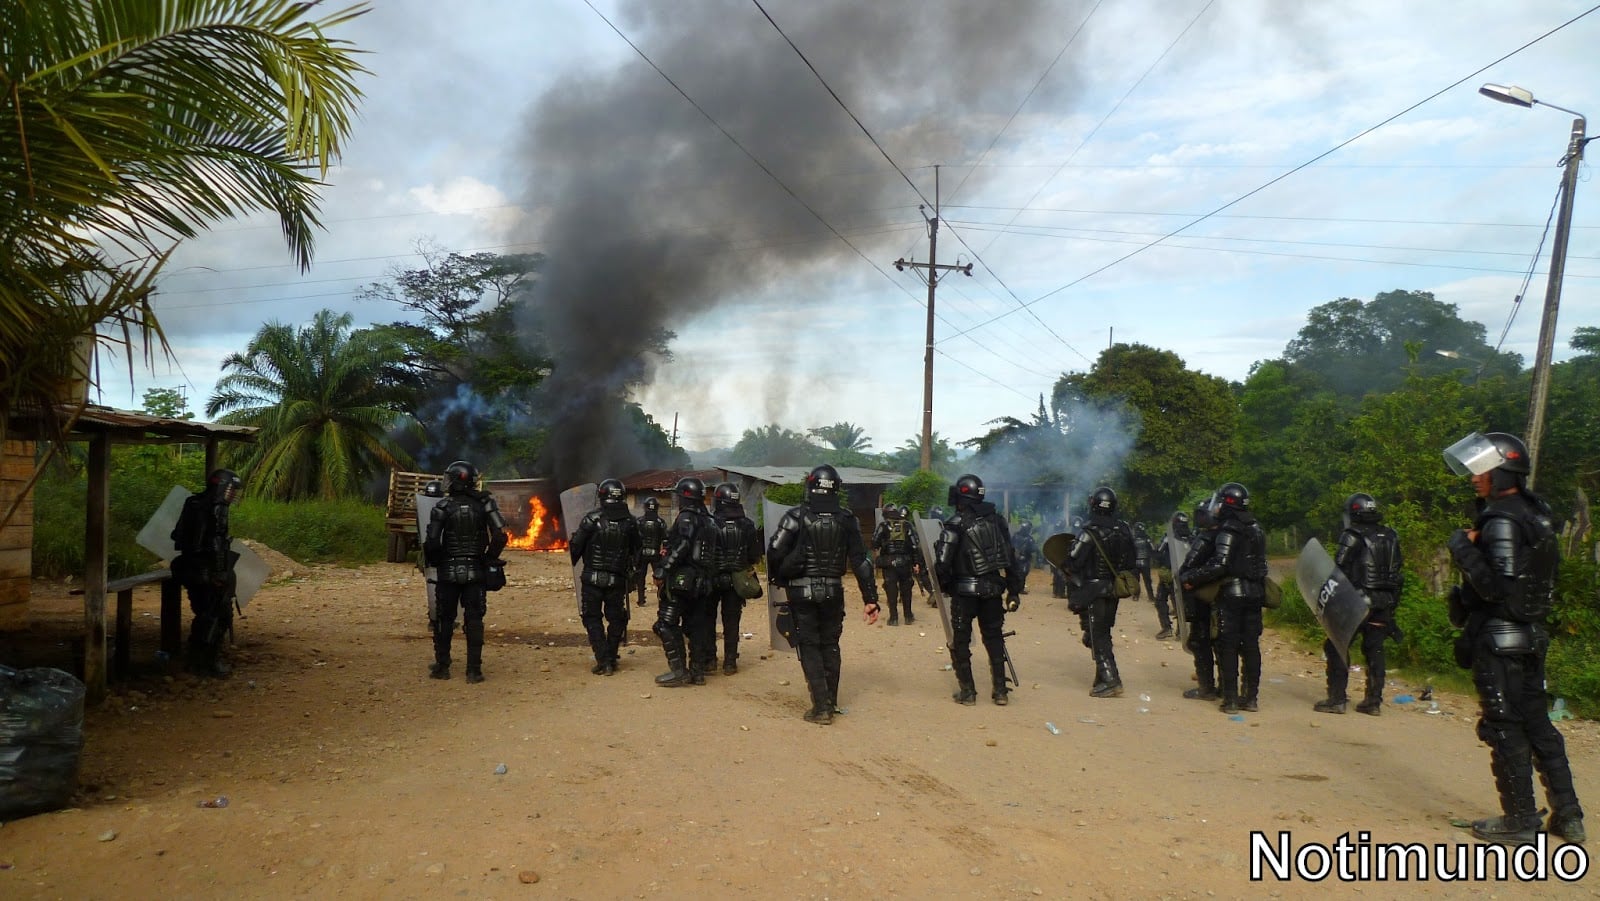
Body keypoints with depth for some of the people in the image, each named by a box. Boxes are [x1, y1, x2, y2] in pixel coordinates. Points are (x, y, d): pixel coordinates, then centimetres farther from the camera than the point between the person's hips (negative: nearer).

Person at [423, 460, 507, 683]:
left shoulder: (442, 508, -7)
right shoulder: (484, 504, -2)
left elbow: (431, 542, -11)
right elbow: (500, 536, -9)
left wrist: (434, 563, 7)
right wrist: (488, 559, 4)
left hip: (448, 572, -1)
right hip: (476, 572, 1)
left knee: (444, 619, 12)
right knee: (474, 620, 4)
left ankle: (442, 666, 18)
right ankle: (474, 670, 2)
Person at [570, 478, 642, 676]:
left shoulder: (591, 519, -10)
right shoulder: (629, 522, -1)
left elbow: (576, 545, -5)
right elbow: (636, 552, 8)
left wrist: (570, 564, 14)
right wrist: (631, 575, 23)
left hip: (592, 578, -2)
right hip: (618, 579, 2)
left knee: (592, 618, 6)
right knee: (616, 619, 15)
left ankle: (603, 662, -1)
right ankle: (611, 658, 19)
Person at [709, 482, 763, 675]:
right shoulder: (747, 525, -4)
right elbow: (755, 557, -1)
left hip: (712, 579, -2)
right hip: (736, 580, 2)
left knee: (708, 619, 13)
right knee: (731, 622, 9)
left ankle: (709, 659, 13)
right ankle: (730, 663, 9)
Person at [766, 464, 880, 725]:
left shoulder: (796, 516, -10)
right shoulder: (846, 519, -1)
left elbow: (774, 552, -13)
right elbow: (861, 560, -2)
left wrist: (777, 579, 7)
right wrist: (871, 598, 0)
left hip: (801, 592, -3)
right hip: (833, 592, 3)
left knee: (809, 647, 4)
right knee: (830, 645, 16)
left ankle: (821, 707, 0)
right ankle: (831, 702, 23)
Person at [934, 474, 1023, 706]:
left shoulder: (956, 524, -10)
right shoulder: (996, 520, 6)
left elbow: (943, 562, -14)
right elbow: (1011, 558, 7)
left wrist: (942, 586, 3)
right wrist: (1014, 590, 12)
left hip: (964, 591, -5)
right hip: (993, 590, 5)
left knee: (960, 639, 7)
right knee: (994, 637, 14)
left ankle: (967, 691, 8)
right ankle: (1000, 690, 15)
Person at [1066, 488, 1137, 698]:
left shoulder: (1090, 532, -18)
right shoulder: (1124, 530, 2)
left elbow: (1073, 564, -16)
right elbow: (1130, 564, 8)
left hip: (1094, 591, -7)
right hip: (1114, 590, 7)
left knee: (1097, 636, -3)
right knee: (1104, 632, 18)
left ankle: (1110, 681, -8)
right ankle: (1104, 676, 24)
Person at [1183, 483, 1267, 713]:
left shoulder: (1228, 530, -14)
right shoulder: (1256, 530, 12)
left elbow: (1218, 565, -21)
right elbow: (1260, 564, 15)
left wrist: (1191, 578, -13)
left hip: (1231, 595, -7)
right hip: (1254, 594, 7)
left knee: (1228, 647, -1)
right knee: (1251, 646, 10)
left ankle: (1230, 699, -1)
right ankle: (1251, 697, 14)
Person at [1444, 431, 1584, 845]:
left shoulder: (1501, 521, -19)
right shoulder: (1537, 512, 10)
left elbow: (1496, 586, -25)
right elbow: (1550, 567, 18)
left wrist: (1464, 548, -17)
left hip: (1499, 639, -9)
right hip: (1531, 636, 9)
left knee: (1504, 729, 0)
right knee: (1536, 722, 16)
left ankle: (1521, 820, 7)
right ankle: (1567, 814, 21)